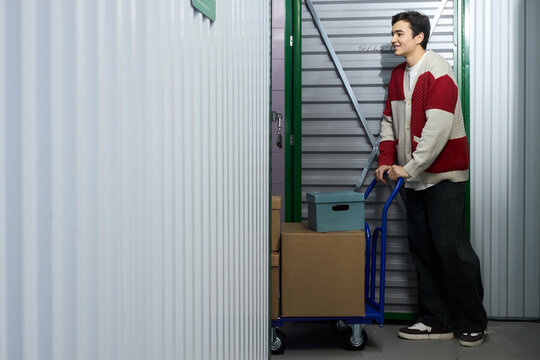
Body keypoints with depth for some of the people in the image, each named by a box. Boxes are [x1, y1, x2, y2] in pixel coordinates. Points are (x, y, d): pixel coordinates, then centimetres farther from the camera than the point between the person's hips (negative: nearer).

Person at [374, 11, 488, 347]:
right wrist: (386, 160, 4)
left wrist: (410, 167, -20)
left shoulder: (438, 71, -12)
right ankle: (436, 321, 18)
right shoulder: (399, 74, 14)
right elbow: (389, 120, 16)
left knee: (452, 248, -5)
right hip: (415, 177, 8)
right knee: (423, 249, 9)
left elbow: (438, 128, -21)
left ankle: (472, 323, 9)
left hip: (444, 175, -8)